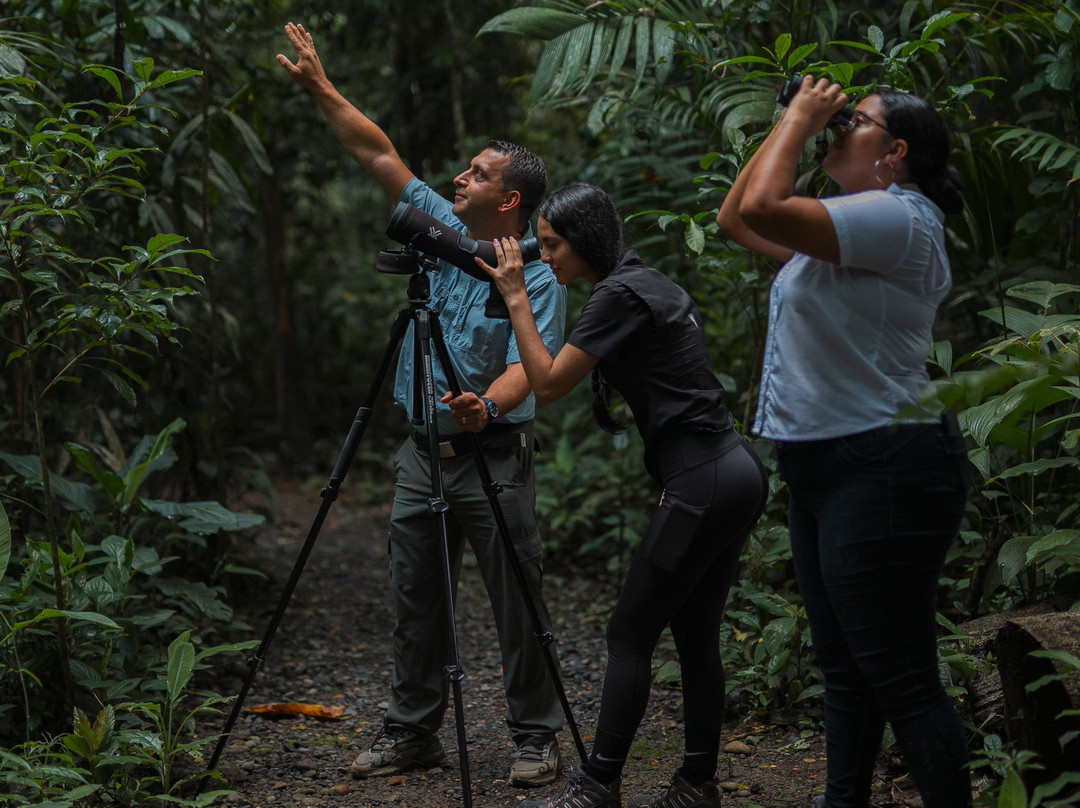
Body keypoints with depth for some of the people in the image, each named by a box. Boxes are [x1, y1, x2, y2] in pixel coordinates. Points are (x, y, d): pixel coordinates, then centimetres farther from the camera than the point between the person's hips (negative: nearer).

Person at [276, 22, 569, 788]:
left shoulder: (538, 278, -10)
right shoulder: (441, 232, 8)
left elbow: (527, 366, -22)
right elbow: (378, 154, 10)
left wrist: (486, 406, -42)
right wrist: (321, 87, 6)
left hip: (495, 457, -6)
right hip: (422, 453, 6)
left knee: (518, 605, 0)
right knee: (417, 602, 10)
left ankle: (537, 736, 10)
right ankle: (412, 730, 20)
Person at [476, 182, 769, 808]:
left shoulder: (619, 294, -12)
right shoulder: (654, 283, 17)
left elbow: (548, 383, -12)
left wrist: (517, 298, -6)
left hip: (704, 485, -10)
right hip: (736, 474, 10)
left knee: (631, 636, -3)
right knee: (695, 634, 12)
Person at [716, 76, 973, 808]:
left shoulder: (899, 218, -14)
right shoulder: (848, 228, 18)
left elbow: (762, 207, -25)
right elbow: (736, 218, 22)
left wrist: (800, 120, -9)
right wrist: (788, 126, 14)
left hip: (883, 470, -11)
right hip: (824, 467, 11)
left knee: (902, 679, -9)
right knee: (844, 667, 16)